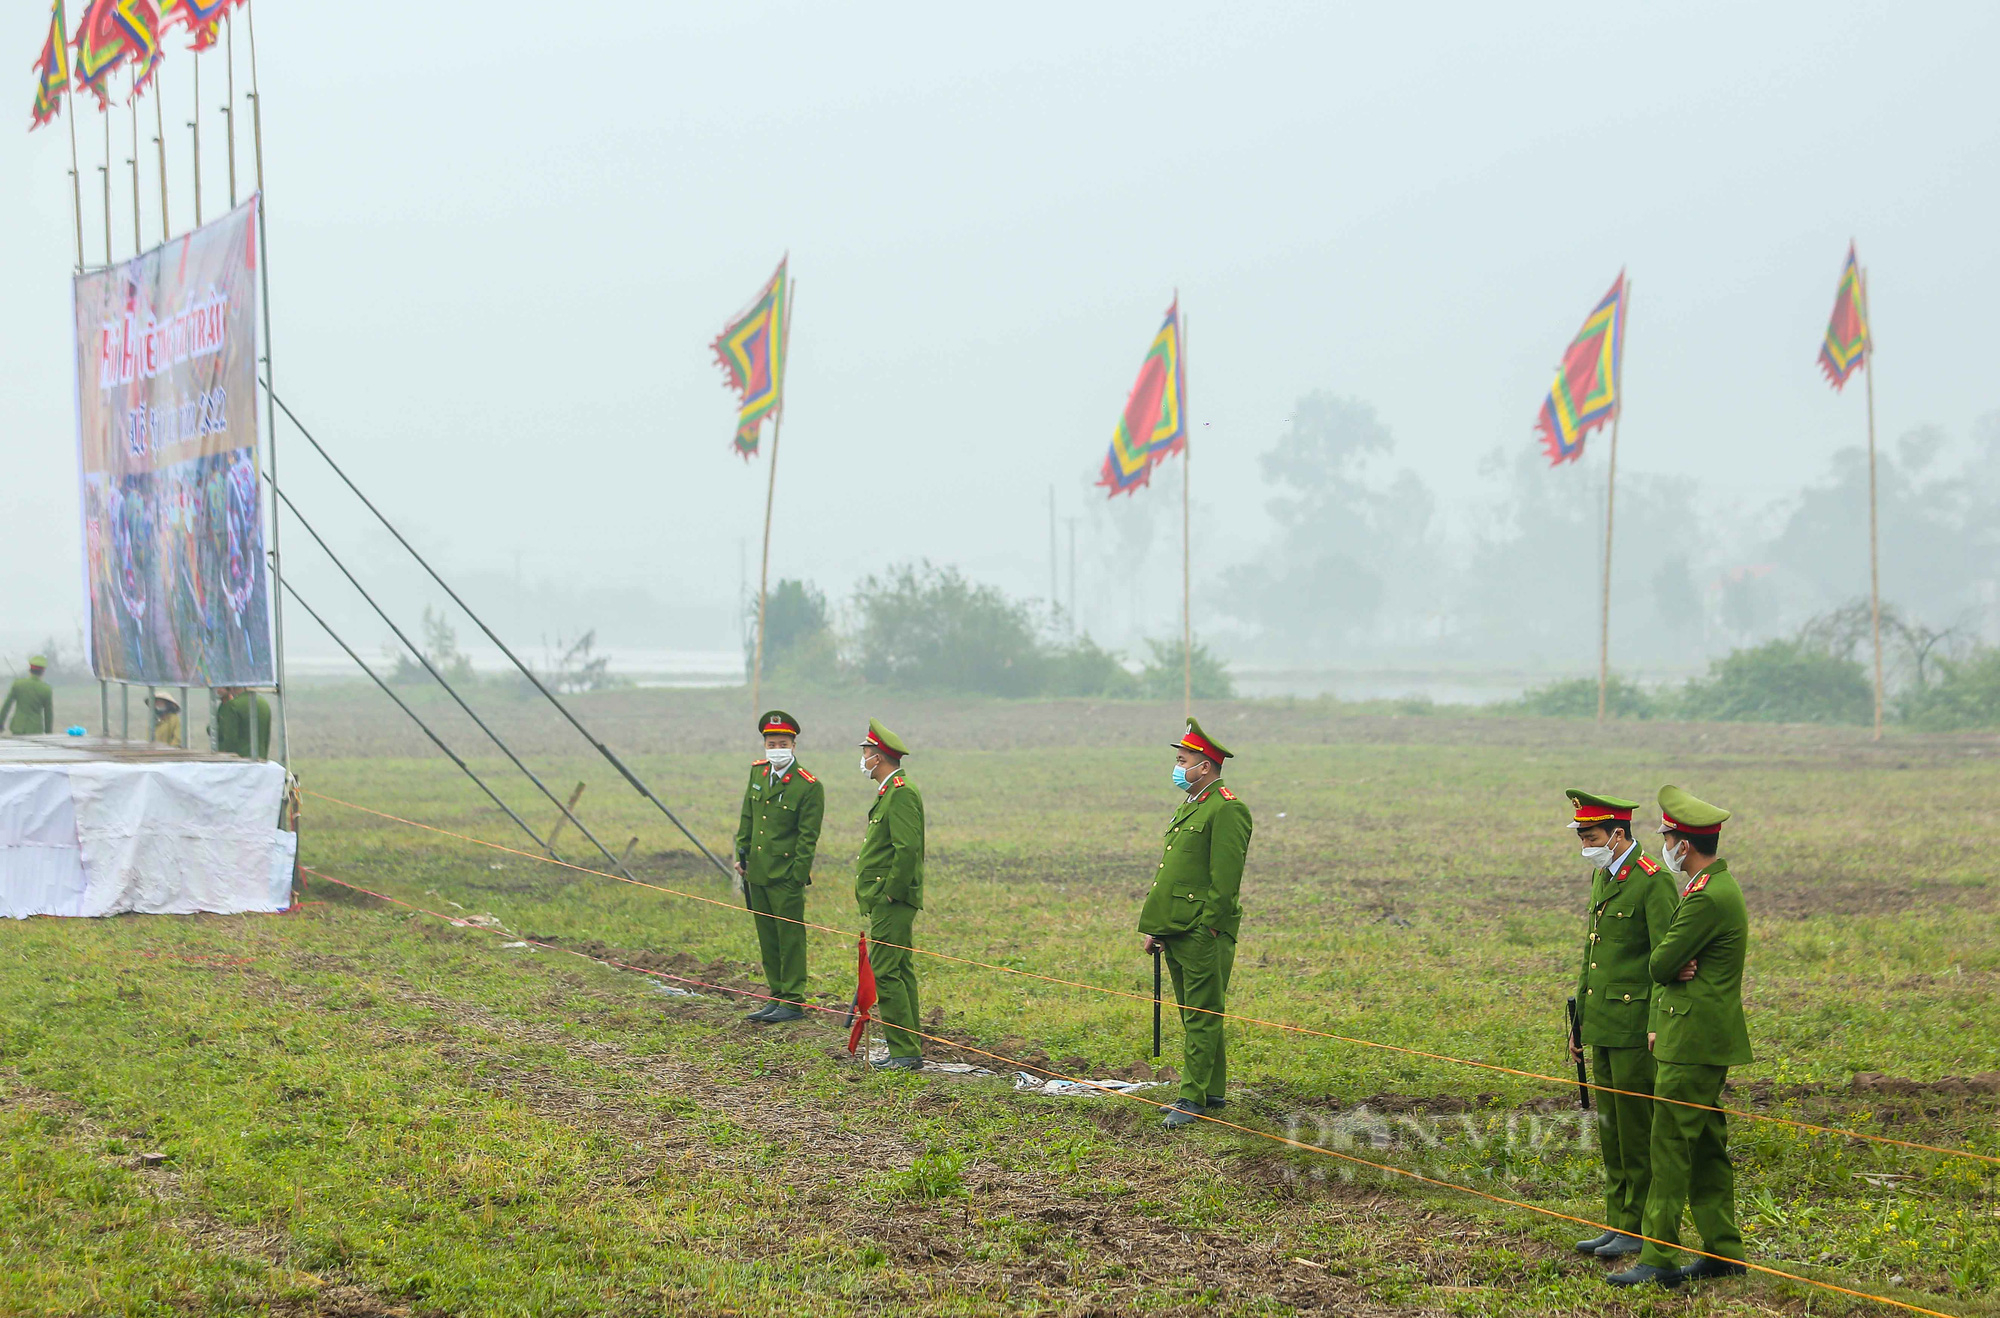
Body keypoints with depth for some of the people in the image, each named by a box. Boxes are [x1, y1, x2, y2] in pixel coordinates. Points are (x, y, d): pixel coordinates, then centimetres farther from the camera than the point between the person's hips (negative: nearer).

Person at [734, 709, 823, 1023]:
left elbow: (808, 838, -11)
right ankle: (777, 998, 21)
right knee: (768, 939, 12)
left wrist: (797, 877, -14)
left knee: (790, 938, -3)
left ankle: (793, 1003, 2)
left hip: (786, 876, -7)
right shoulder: (758, 773, 9)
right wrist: (741, 855, 13)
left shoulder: (809, 787, -11)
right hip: (757, 873, 7)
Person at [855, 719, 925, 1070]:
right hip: (888, 901, 11)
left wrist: (889, 895, -21)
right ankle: (907, 1051, 16)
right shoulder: (892, 791, 17)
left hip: (892, 902, -11)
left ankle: (906, 1052, -10)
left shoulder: (901, 793, -16)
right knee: (898, 973, 12)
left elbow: (908, 848, -25)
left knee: (885, 973, -11)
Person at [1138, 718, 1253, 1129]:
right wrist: (1152, 926, 16)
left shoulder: (1226, 810, -12)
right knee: (1194, 1016, 13)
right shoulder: (1187, 808, 18)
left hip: (1202, 934, -10)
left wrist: (1205, 931, -18)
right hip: (1175, 932, 10)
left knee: (1201, 1017, -5)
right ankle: (1213, 1092, 20)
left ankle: (1193, 1097, -4)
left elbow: (1225, 880, -17)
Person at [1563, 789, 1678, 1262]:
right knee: (1610, 1129, 12)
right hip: (1603, 1025, 9)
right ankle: (1617, 1224, 19)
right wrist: (1580, 1026, 21)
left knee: (1637, 1129, -2)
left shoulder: (1654, 883, -12)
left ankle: (1641, 1229, 5)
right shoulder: (1601, 878, 15)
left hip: (1635, 1027, -9)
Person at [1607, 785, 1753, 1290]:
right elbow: (1666, 967, 18)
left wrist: (1671, 964, 5)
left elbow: (1660, 964, -16)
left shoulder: (1706, 898, -20)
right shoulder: (1719, 884, 14)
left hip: (1692, 1043, -10)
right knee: (1707, 1148, 14)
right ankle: (1723, 1252, 19)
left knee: (1672, 1147, -7)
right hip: (1705, 1039, 10)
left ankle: (1660, 1259, -6)